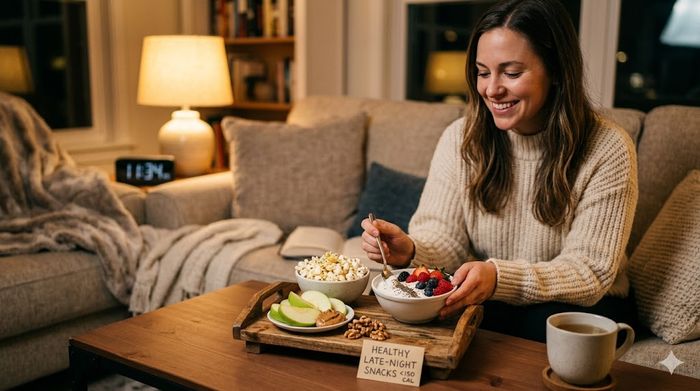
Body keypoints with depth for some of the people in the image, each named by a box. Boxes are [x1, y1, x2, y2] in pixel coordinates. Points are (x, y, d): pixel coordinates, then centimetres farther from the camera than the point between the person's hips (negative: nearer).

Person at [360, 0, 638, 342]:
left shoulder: (608, 151, -14)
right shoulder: (460, 138, -4)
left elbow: (590, 272, -17)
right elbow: (443, 238, -7)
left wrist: (500, 278, -35)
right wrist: (410, 250, -32)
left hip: (579, 307, -2)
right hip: (482, 301, 2)